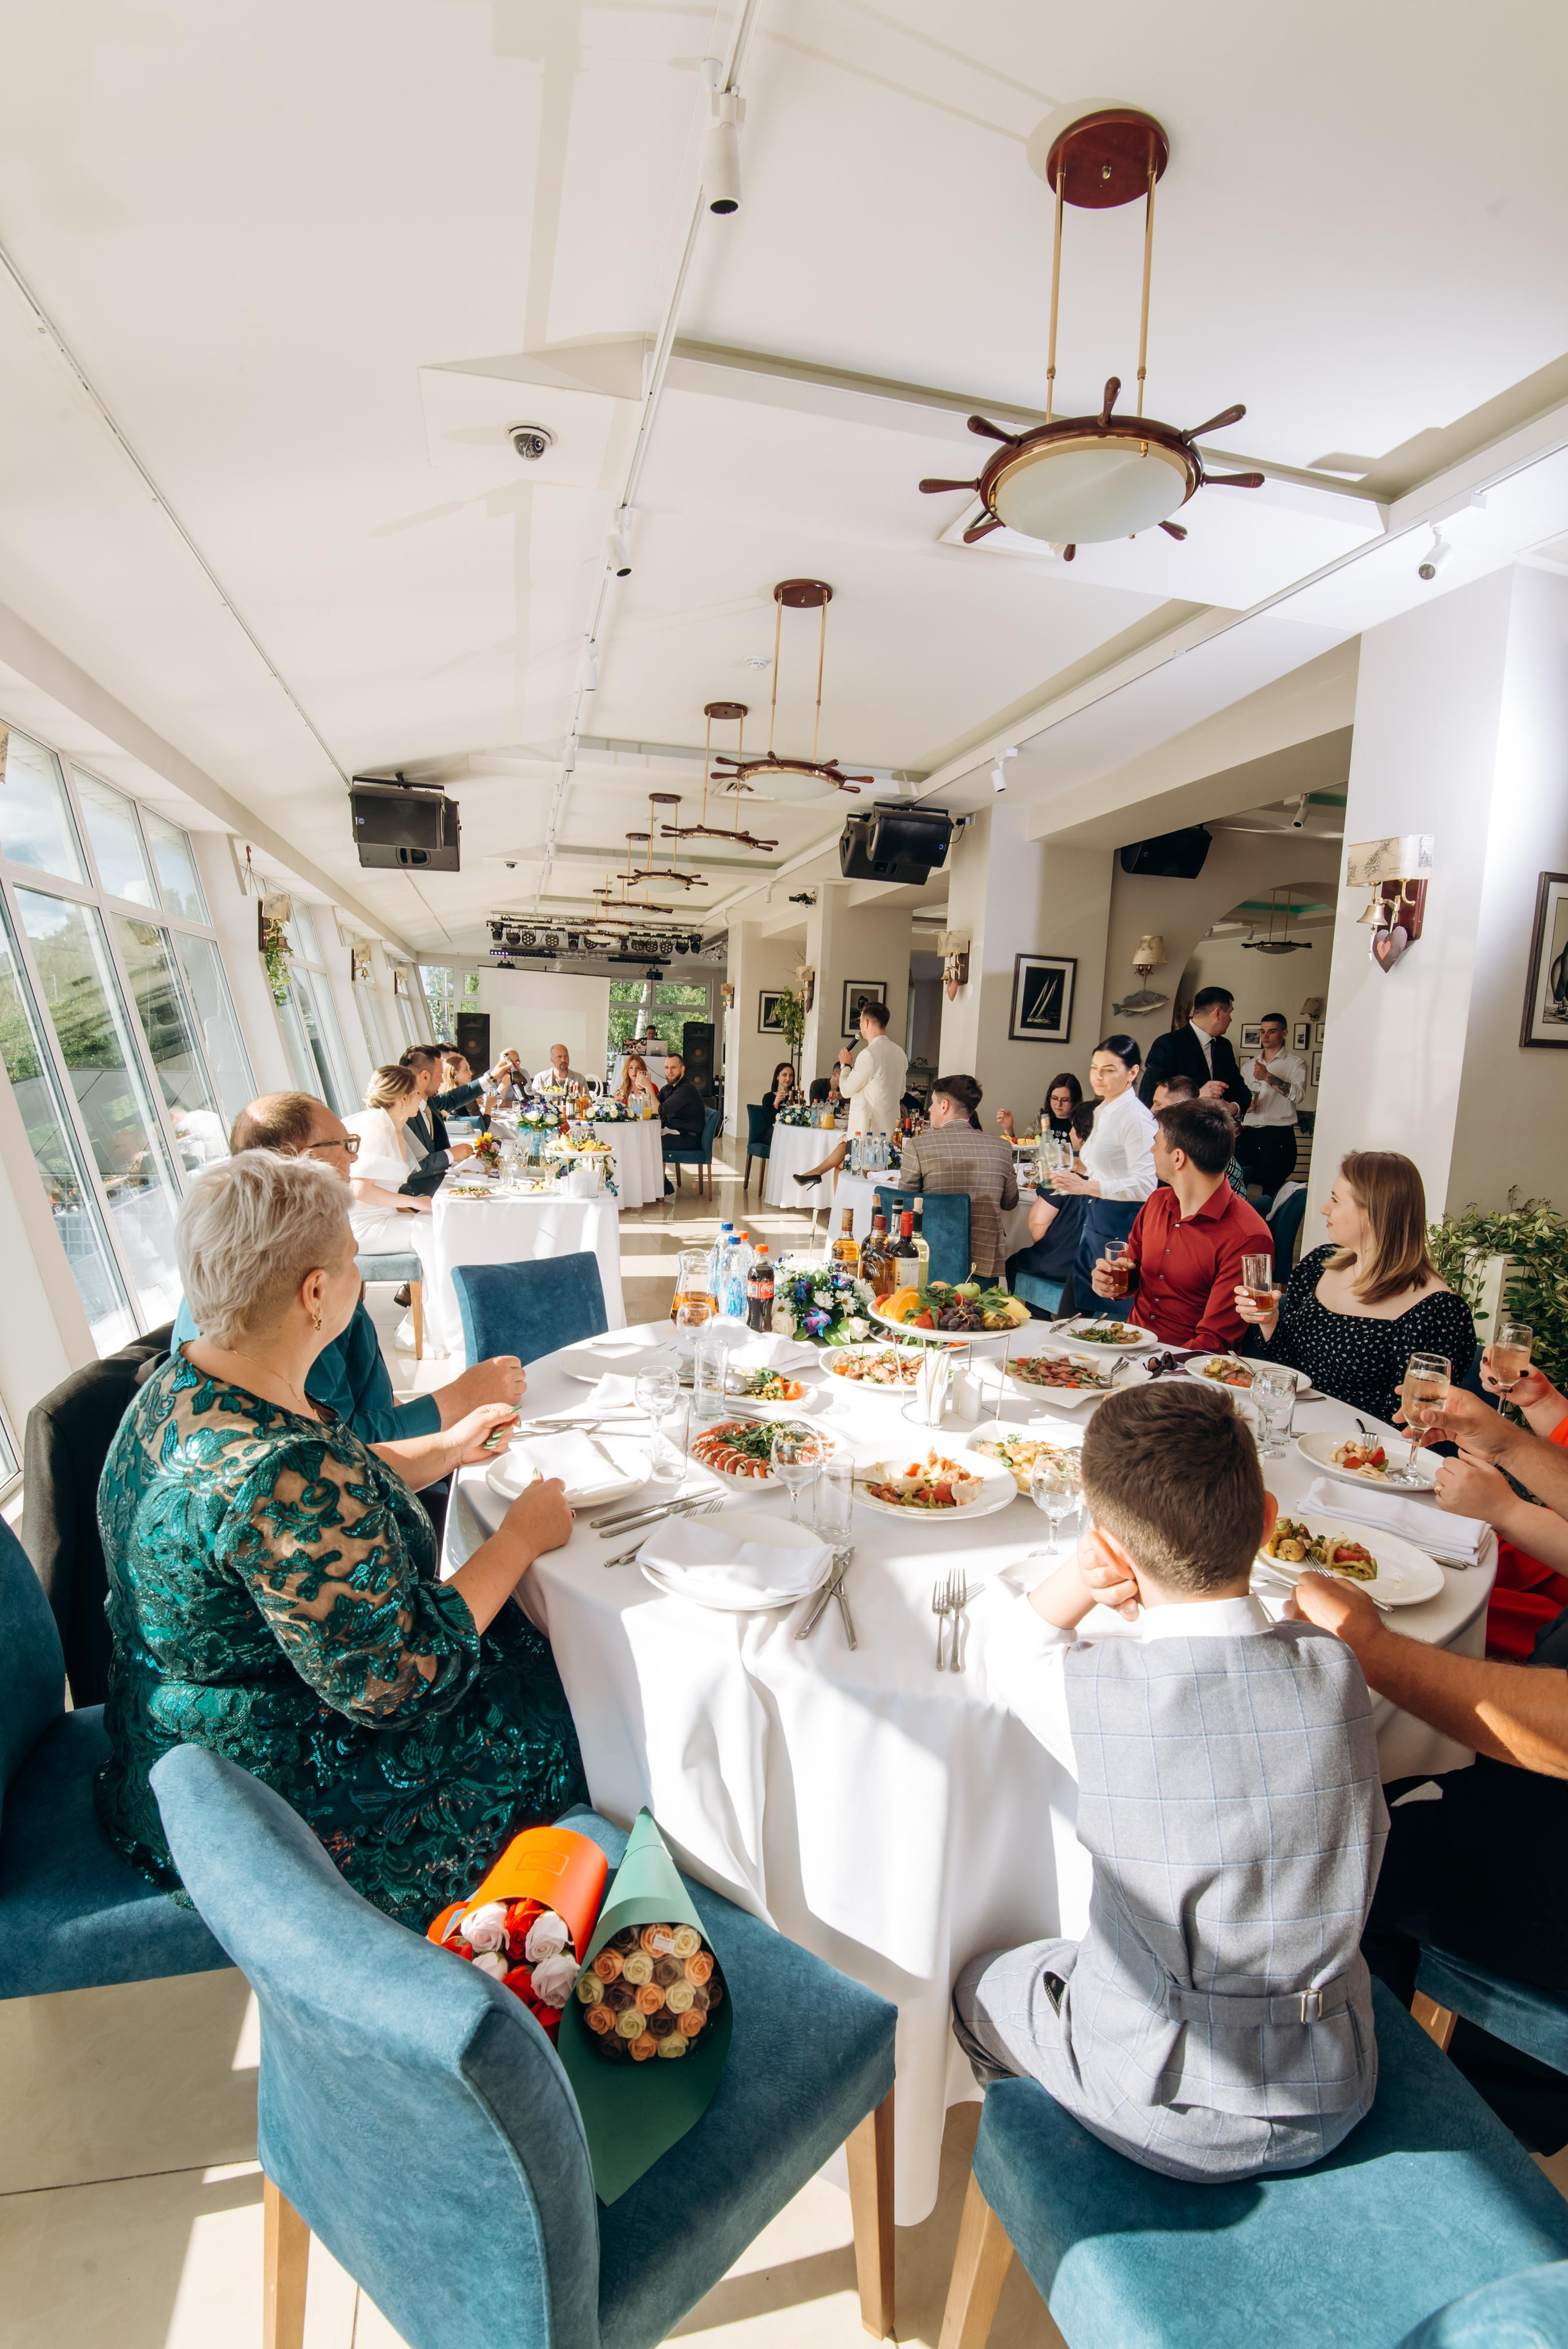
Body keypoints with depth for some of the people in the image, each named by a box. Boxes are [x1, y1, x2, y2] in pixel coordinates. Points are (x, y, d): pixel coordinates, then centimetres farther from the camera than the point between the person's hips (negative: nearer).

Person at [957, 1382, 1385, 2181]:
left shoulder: (1099, 1692, -28)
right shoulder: (1336, 1669, -17)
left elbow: (1013, 1651, -5)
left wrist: (1077, 1577, -23)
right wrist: (1156, 1606, -4)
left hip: (1166, 2115, -4)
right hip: (1334, 2105, 4)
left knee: (980, 1985, 25)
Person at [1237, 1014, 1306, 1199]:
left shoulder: (1295, 1063, 4)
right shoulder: (1249, 1066, 19)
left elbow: (1298, 1094, -13)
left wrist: (1268, 1077, -19)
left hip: (1278, 1136, -4)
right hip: (1248, 1135, 4)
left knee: (1272, 1191, -4)